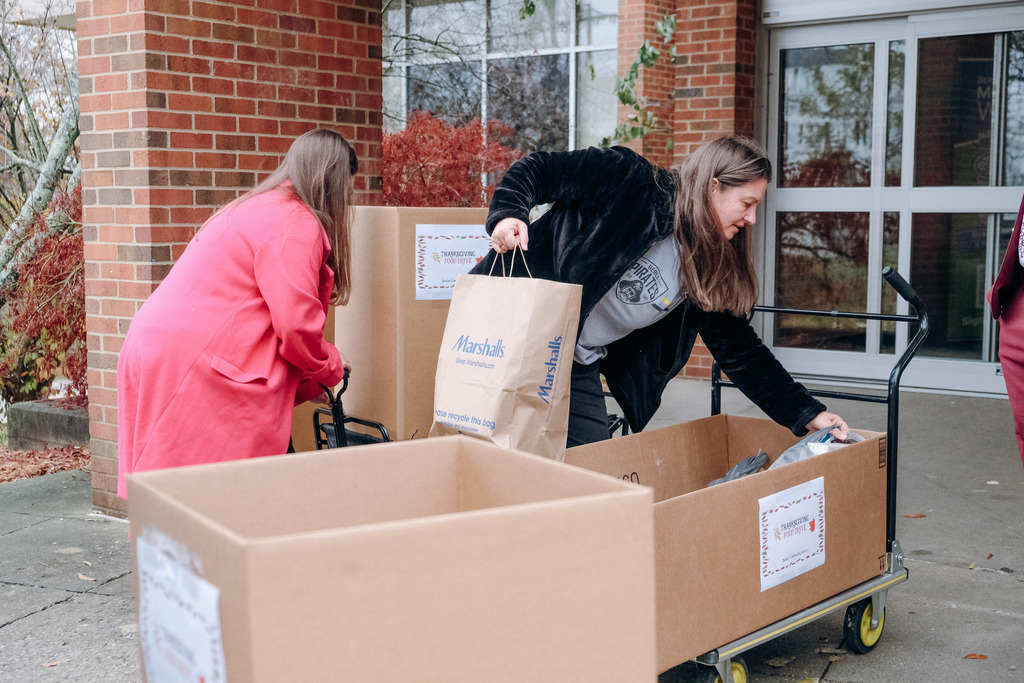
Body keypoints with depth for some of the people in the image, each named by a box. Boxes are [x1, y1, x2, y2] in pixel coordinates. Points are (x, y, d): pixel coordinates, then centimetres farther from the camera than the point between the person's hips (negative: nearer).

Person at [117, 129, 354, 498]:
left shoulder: (256, 208, 25)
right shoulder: (296, 223, -7)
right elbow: (296, 324, -14)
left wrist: (305, 384, 20)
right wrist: (331, 367, 6)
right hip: (197, 368, -10)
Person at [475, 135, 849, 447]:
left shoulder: (708, 267, 3)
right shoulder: (630, 181, -13)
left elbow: (739, 349, 7)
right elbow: (537, 170, -11)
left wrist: (808, 413, 3)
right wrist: (507, 215, -31)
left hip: (579, 369, 6)